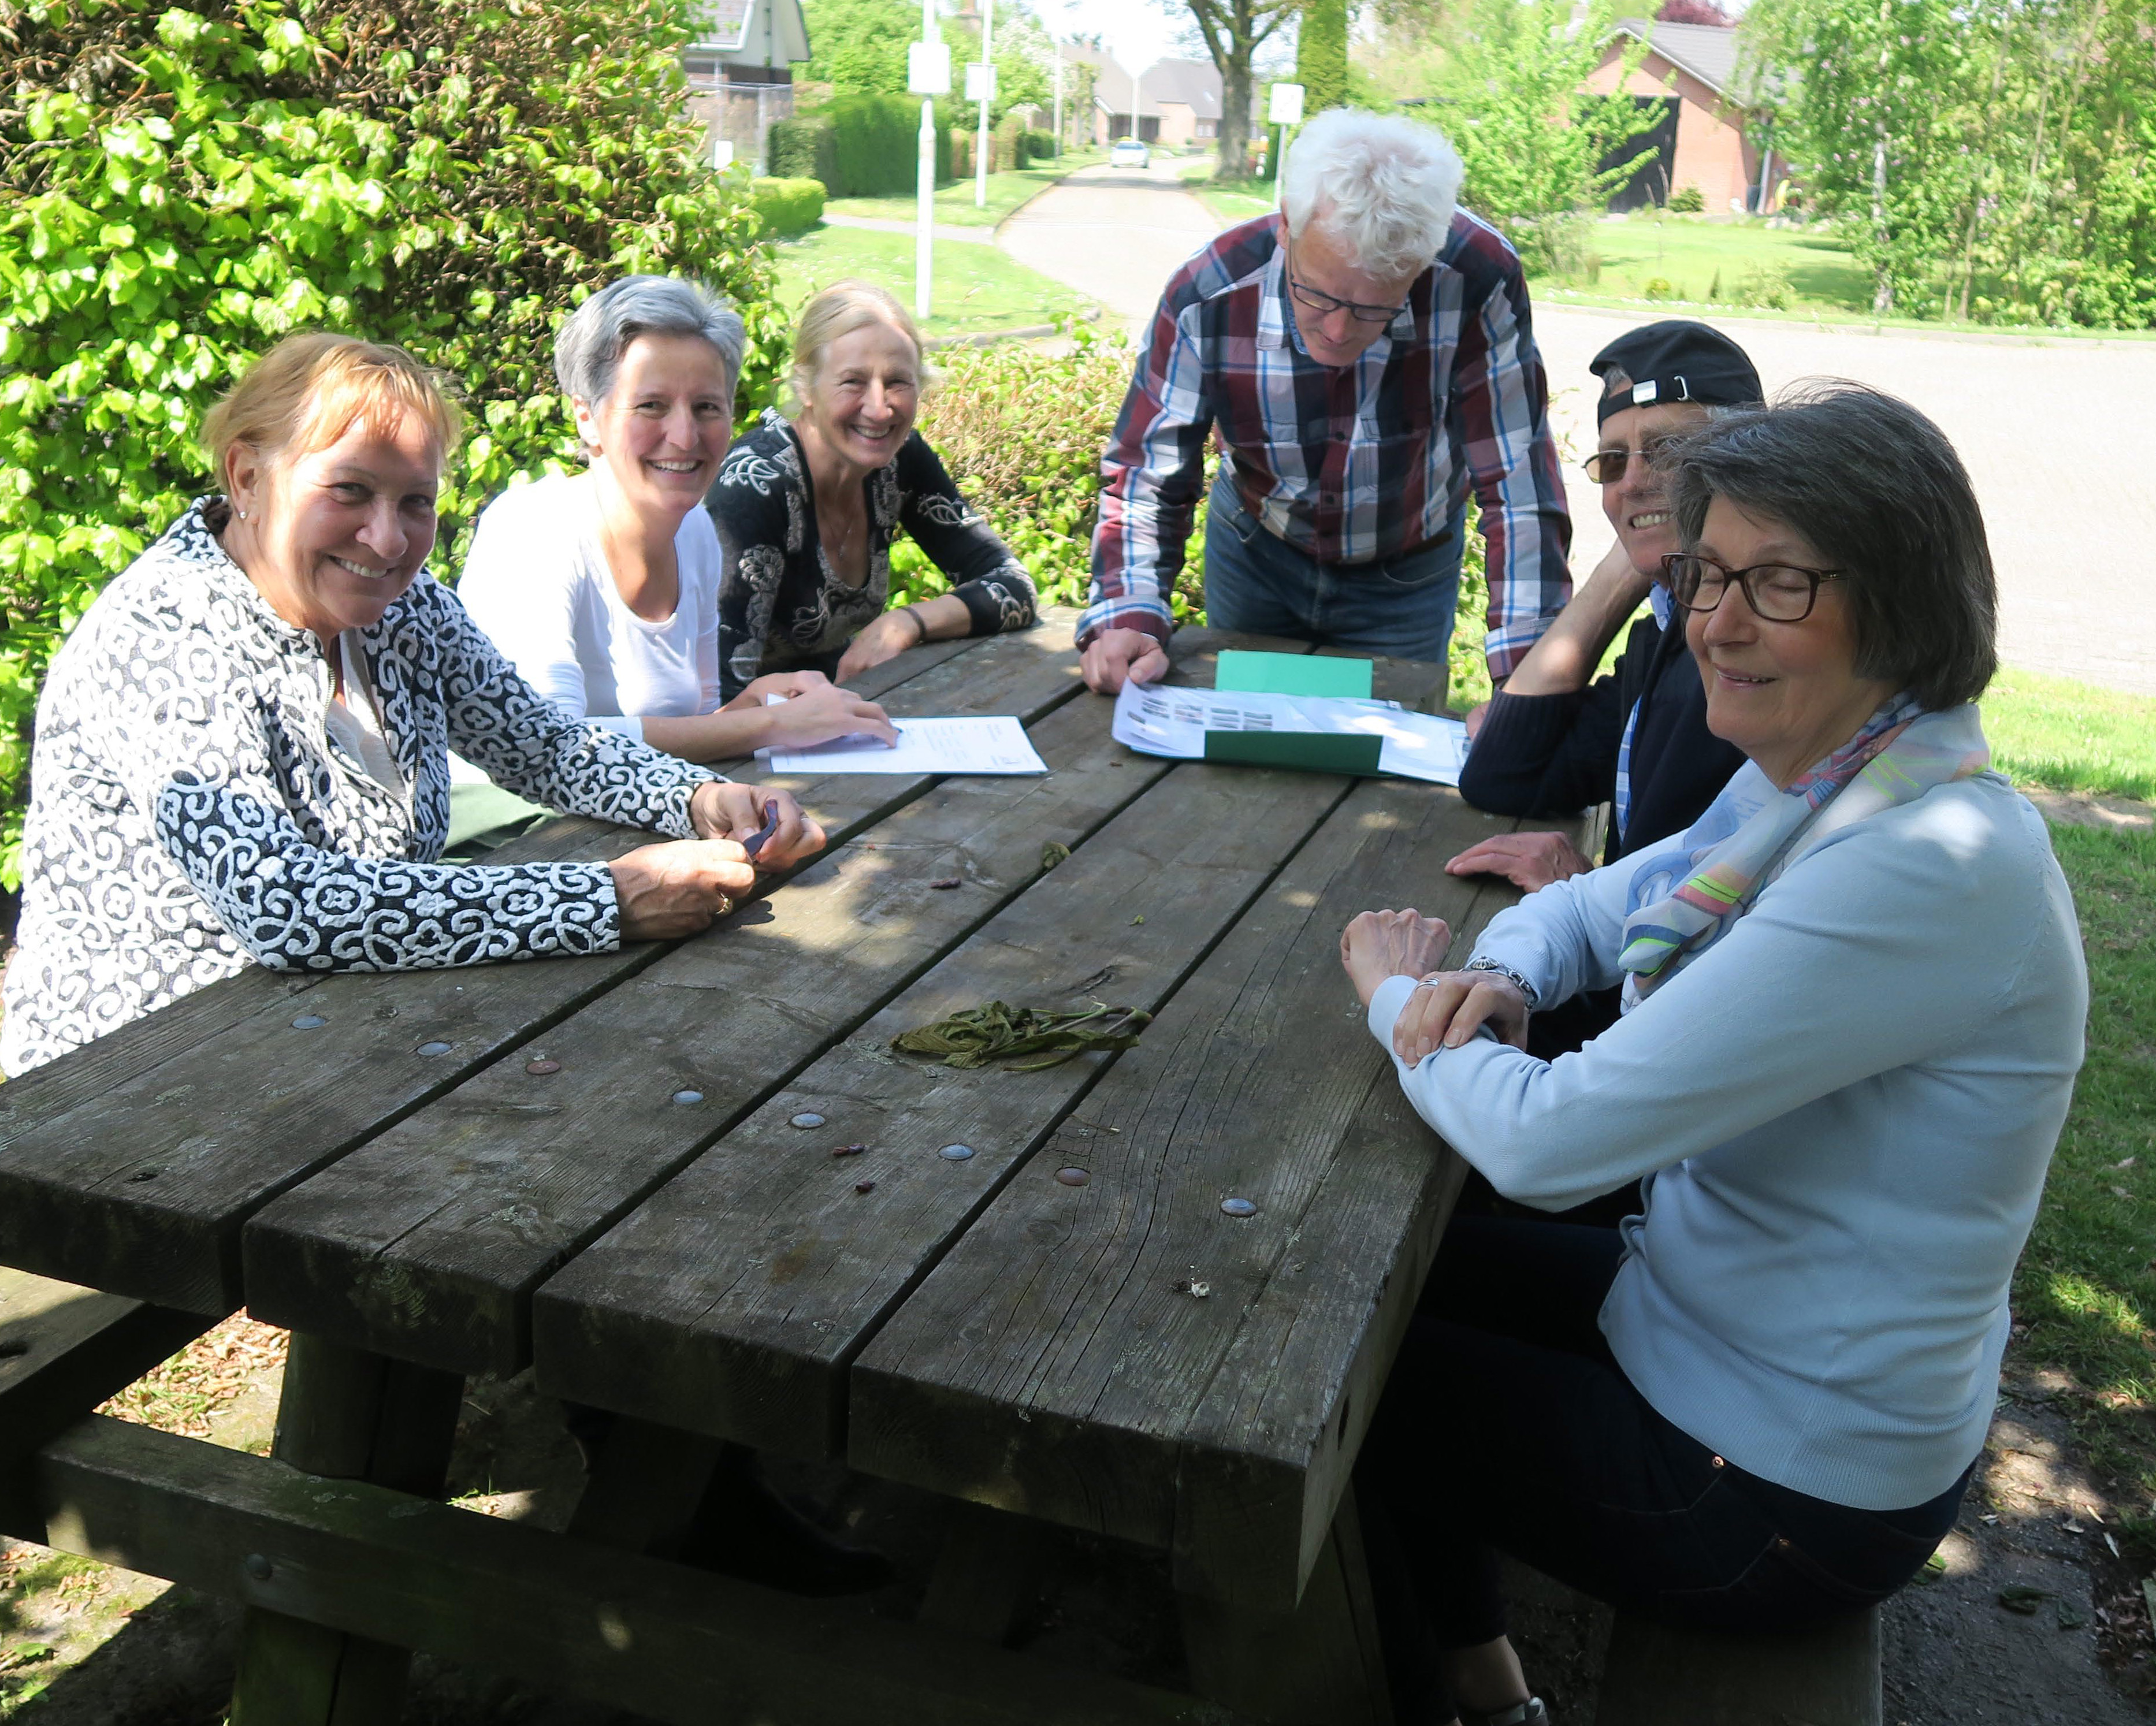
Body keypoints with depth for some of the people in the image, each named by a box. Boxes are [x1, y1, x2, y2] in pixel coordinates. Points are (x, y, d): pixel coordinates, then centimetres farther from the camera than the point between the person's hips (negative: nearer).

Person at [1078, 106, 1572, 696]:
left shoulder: (1478, 284, -32)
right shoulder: (1207, 299, -28)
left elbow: (1517, 480, -28)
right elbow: (1146, 475, -19)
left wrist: (1526, 680, -33)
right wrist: (1127, 619, -35)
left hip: (1407, 577, -1)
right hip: (1253, 554, 1)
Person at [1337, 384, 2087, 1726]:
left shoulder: (1927, 869, -32)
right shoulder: (1809, 784, -2)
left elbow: (1546, 1137, -33)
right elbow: (1606, 901, 13)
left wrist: (1400, 996, -13)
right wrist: (1502, 976, -10)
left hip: (1782, 1493, -8)